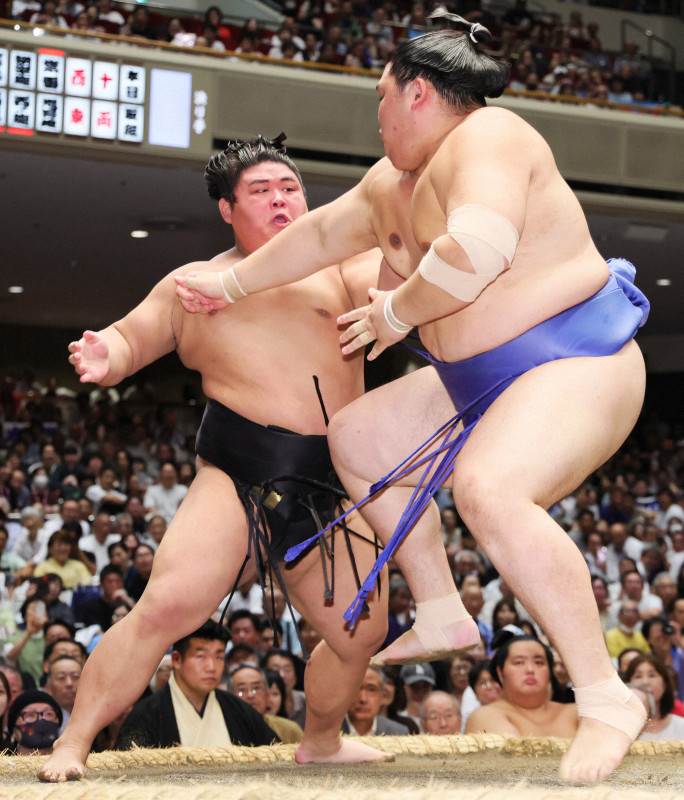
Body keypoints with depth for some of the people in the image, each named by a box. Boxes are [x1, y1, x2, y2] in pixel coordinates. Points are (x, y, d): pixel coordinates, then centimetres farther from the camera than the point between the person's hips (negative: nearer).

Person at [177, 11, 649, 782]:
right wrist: (232, 284, 35)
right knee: (356, 436, 17)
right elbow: (318, 233, 28)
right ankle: (441, 613, 18)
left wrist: (395, 314, -18)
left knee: (489, 490, -35)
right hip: (486, 382, 11)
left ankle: (605, 696, -30)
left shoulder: (487, 137, -18)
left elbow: (477, 251, -33)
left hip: (578, 363, -11)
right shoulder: (392, 183, 13)